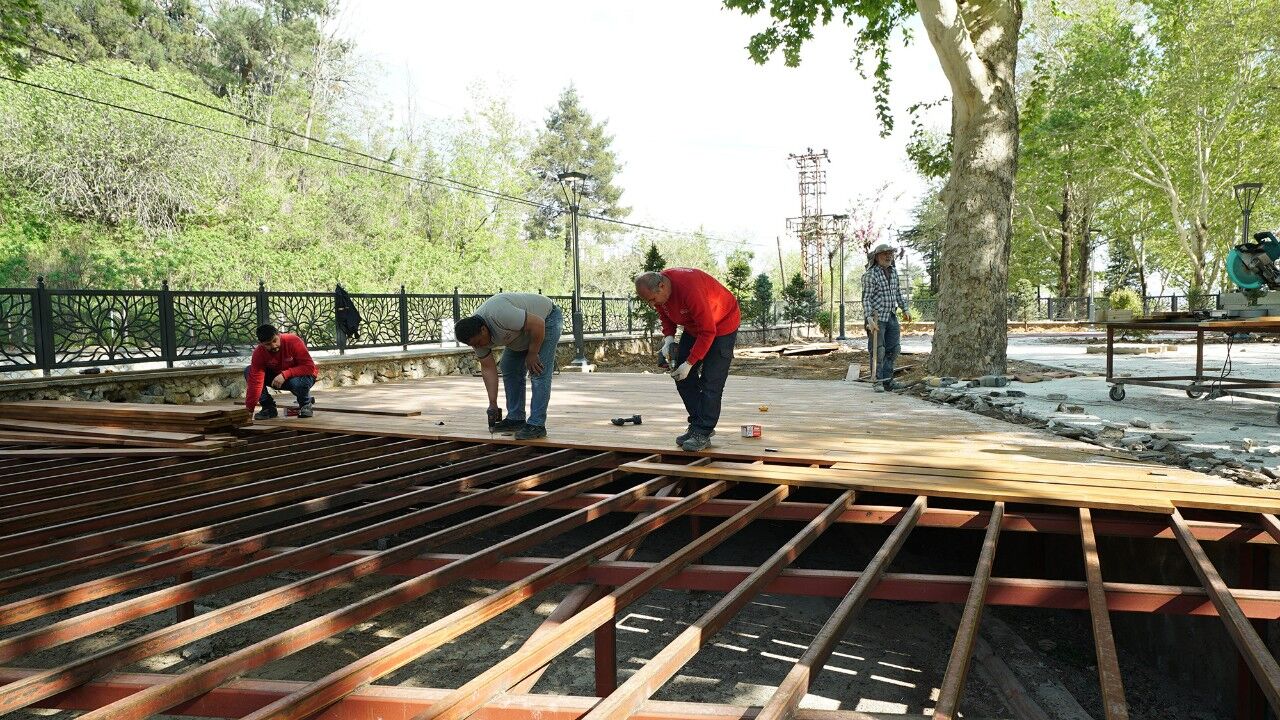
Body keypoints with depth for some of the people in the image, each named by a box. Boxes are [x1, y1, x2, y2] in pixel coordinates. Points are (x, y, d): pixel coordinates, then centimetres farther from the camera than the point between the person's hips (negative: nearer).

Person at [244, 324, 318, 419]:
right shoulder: (259, 353, -18)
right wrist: (249, 409, -30)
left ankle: (306, 404, -4)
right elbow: (255, 381, -23)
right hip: (276, 377, 4)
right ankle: (269, 407, -5)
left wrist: (285, 374, -37)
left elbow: (310, 367, -28)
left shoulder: (293, 341, -27)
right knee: (249, 371, -16)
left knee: (297, 382, -39)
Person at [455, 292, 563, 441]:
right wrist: (493, 404, -7)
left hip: (546, 319, -9)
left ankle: (537, 425, -14)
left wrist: (532, 354, -22)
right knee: (509, 370, 8)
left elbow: (538, 324, -34)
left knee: (538, 372, -16)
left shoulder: (499, 315, -39)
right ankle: (516, 419, 16)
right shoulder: (475, 334, -11)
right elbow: (487, 368, -5)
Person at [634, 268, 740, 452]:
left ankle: (703, 433, -7)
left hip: (721, 325, -8)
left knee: (710, 382, -13)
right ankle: (697, 424, 15)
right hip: (693, 327, 8)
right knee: (683, 377, 5)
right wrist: (668, 338, -12)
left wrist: (689, 363, -29)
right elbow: (665, 315, 7)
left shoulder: (689, 289, -38)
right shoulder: (658, 291, -14)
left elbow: (707, 332, -32)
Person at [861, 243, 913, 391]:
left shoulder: (893, 271, 10)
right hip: (876, 317, -7)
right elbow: (866, 298, -17)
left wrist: (905, 310, 22)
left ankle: (887, 379, 16)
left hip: (891, 316, 7)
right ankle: (879, 382, 2)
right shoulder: (871, 274, -13)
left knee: (894, 348, 8)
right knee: (879, 350, -5)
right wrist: (869, 319, -25)